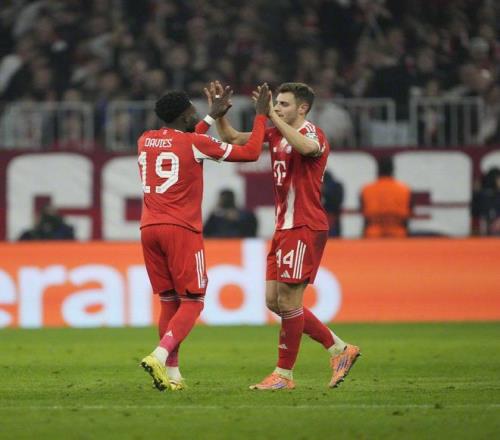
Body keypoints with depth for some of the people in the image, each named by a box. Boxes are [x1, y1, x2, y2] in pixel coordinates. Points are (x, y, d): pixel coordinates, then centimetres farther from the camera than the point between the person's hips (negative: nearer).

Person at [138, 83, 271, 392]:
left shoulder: (145, 141, 13)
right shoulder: (195, 143, -4)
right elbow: (250, 152, 1)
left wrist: (212, 117, 40)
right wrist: (261, 115, 14)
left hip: (150, 228, 6)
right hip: (181, 230, -6)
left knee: (169, 301, 13)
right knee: (192, 303, -1)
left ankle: (171, 372, 7)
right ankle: (160, 356, -23)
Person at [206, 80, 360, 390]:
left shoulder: (313, 134, -12)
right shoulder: (275, 134, 13)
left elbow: (307, 147, -38)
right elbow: (231, 138, 19)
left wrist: (272, 116, -33)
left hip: (305, 228, -9)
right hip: (285, 226, 9)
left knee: (288, 300, -7)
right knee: (274, 300, 9)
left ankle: (284, 374, 2)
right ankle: (339, 349, 16)